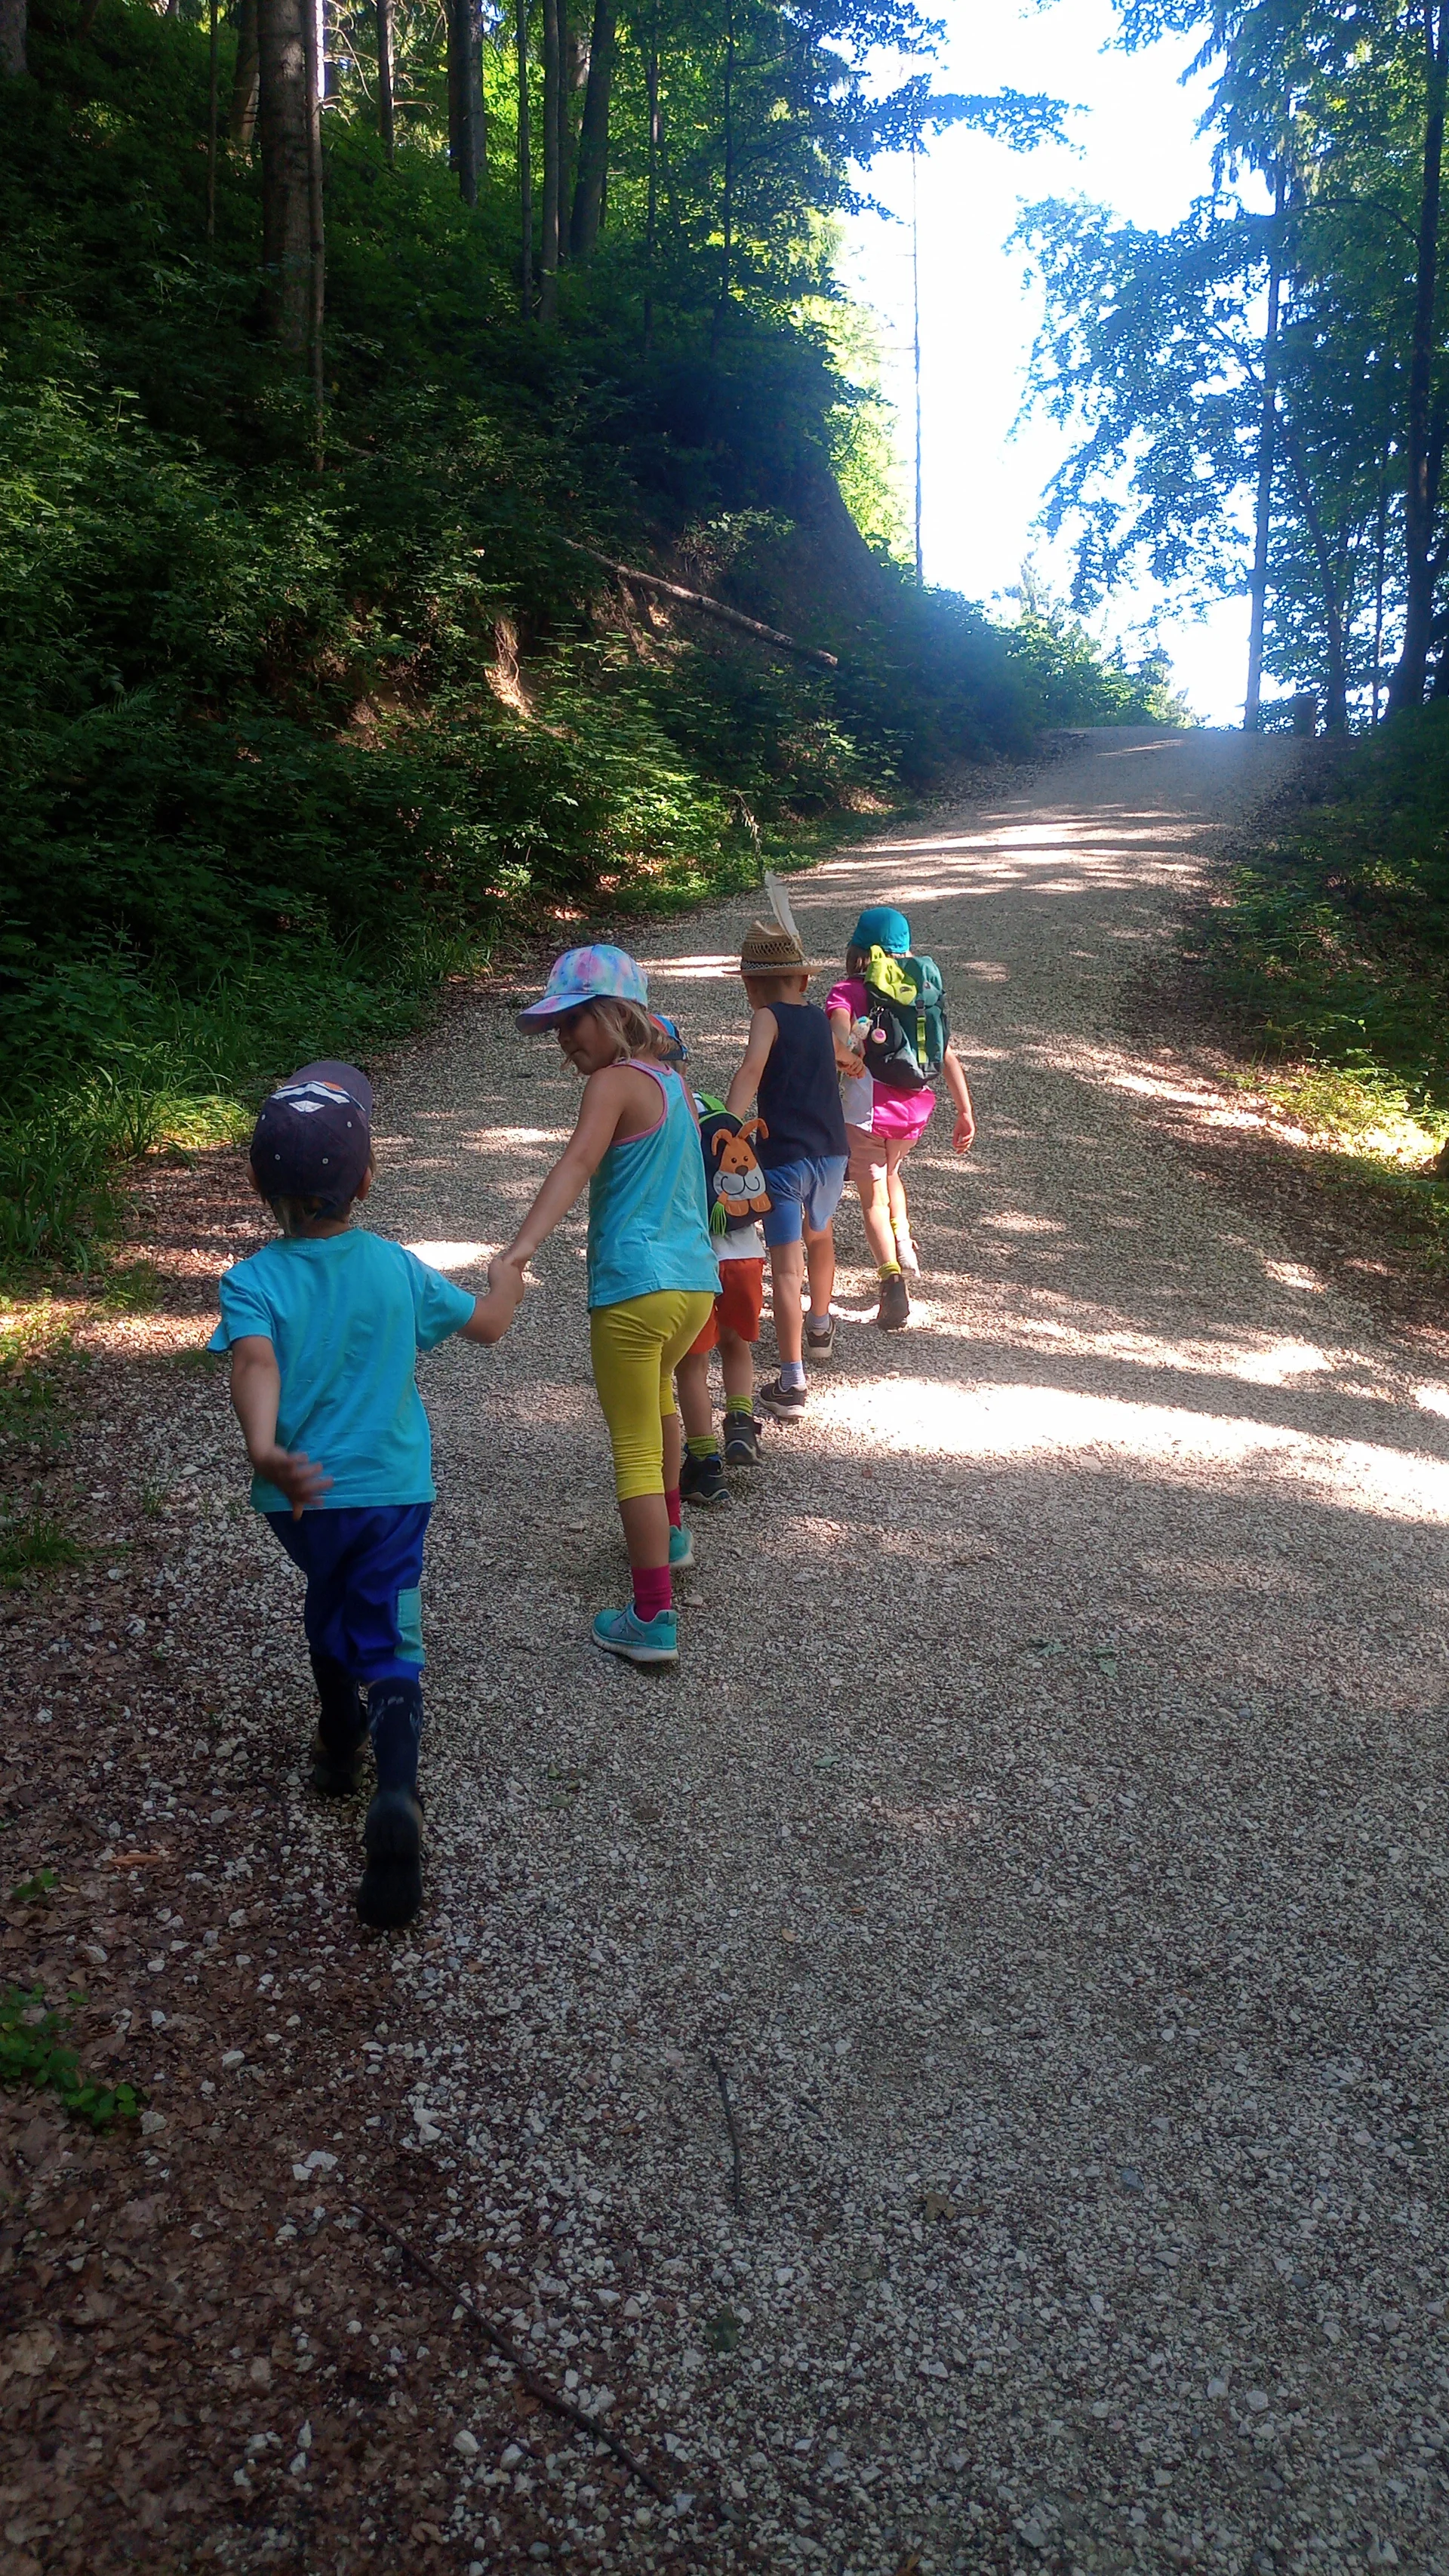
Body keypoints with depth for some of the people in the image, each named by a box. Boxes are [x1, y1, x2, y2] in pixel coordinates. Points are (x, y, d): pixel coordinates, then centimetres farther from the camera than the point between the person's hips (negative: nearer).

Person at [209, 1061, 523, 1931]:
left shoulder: (253, 1282, -11)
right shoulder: (398, 1270, -4)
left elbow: (257, 1365, -31)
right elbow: (490, 1322, 9)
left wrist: (265, 1452, -47)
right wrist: (513, 1265, 29)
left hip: (301, 1491, 1)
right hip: (392, 1491, -1)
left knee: (329, 1606, 29)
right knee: (388, 1648, -1)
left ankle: (340, 1744, 47)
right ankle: (398, 1795, -25)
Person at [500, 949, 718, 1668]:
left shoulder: (613, 1084, -10)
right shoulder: (672, 1081, 13)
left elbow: (577, 1162, -29)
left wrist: (522, 1245, -41)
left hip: (634, 1290, -9)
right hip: (696, 1284, 9)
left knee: (635, 1452, -1)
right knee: (656, 1398, 34)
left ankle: (653, 1620, 0)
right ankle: (669, 1534, 50)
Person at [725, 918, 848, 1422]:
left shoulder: (768, 1018, -7)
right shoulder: (818, 1017, 11)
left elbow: (752, 1069, -28)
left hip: (783, 1158, -6)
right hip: (831, 1153, 6)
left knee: (786, 1267, -7)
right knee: (819, 1235, 32)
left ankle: (791, 1383, -13)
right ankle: (820, 1325, 51)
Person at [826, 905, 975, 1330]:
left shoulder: (848, 991, -3)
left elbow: (839, 1032, -27)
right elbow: (947, 1054, 6)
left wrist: (848, 1057, -7)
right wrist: (965, 1112, 8)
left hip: (868, 1111, -5)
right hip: (915, 1108, 5)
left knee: (873, 1199, 4)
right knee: (889, 1173, 32)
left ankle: (892, 1278, -13)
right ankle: (904, 1244, 17)